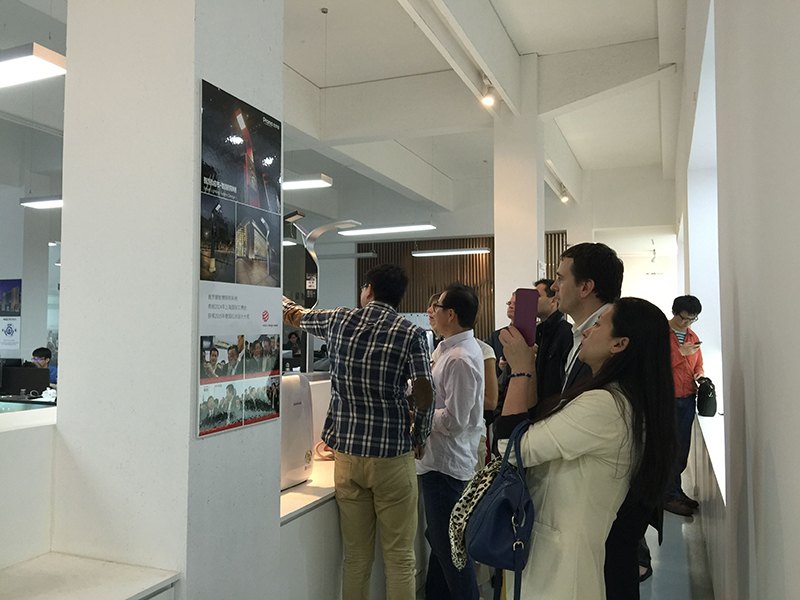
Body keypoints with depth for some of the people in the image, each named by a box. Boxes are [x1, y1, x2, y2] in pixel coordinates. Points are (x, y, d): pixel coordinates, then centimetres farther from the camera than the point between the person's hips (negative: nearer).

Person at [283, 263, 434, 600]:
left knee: (356, 557, 13)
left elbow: (297, 318, 24)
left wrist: (287, 306, 47)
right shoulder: (411, 334, -7)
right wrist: (419, 439, 4)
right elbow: (424, 396, -14)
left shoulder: (339, 321, 4)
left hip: (347, 452, 3)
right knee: (399, 557, 7)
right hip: (392, 455, -3)